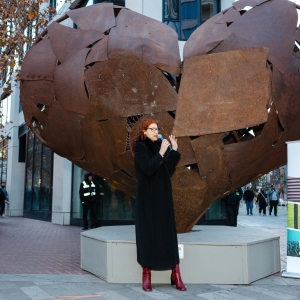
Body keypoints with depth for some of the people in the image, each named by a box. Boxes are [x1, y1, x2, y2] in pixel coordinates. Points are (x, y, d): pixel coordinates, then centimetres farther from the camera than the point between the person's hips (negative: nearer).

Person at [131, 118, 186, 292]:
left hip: (163, 196, 6)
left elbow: (168, 171, 11)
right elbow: (147, 169, -20)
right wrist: (161, 153, -20)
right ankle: (146, 274, 6)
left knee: (169, 233, 2)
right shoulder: (140, 147, -6)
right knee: (148, 233, -3)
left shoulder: (158, 147, 14)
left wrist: (174, 151, 6)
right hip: (148, 197, -6)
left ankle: (176, 274, 4)